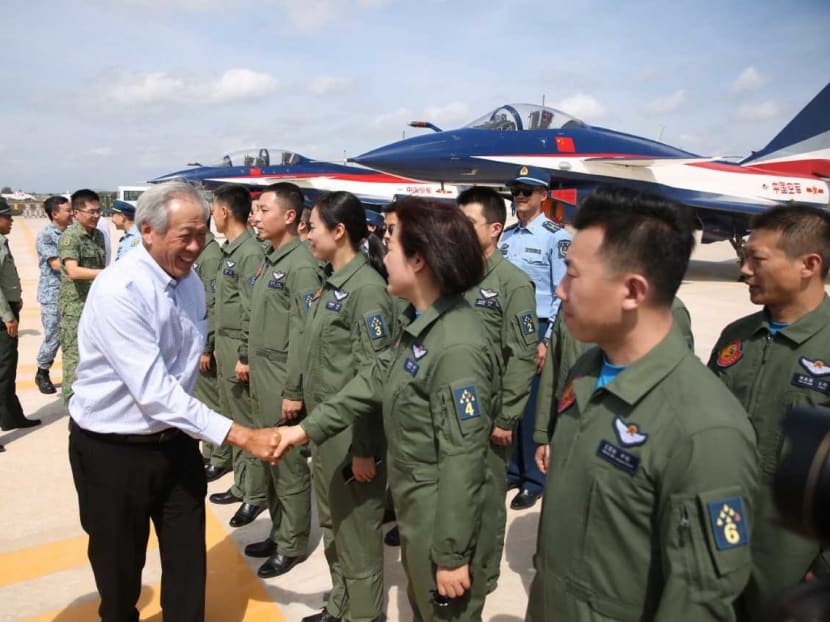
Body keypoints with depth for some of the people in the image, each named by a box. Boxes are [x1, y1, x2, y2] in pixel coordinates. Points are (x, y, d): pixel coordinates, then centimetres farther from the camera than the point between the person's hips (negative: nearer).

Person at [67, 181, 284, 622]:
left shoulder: (190, 282, -1)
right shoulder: (118, 291, -25)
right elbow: (153, 390, -31)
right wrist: (239, 435, -34)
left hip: (175, 440, 6)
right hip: (113, 449, -5)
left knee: (188, 561, 15)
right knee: (120, 568, 16)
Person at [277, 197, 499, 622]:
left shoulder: (458, 348, -29)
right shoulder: (422, 324, 2)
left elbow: (462, 461, -27)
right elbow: (377, 380, 10)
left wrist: (452, 553, -21)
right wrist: (308, 428, 8)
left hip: (444, 519, -9)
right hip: (415, 509, 9)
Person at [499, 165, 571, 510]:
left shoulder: (556, 237, -7)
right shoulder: (506, 236, 10)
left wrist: (546, 340, -13)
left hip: (537, 330, -5)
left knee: (532, 407, 3)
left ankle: (534, 480, 18)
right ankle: (512, 471, 28)